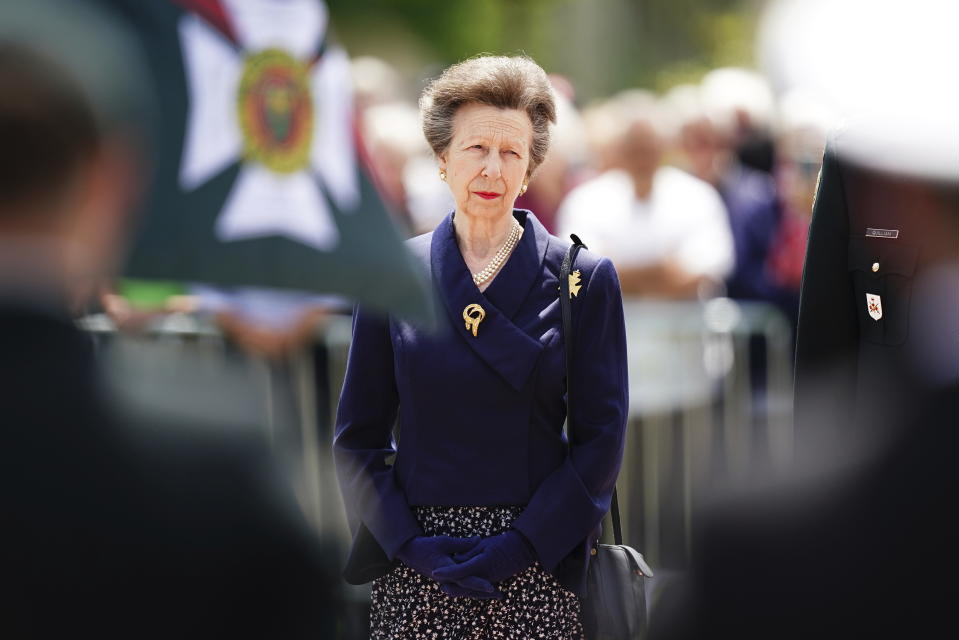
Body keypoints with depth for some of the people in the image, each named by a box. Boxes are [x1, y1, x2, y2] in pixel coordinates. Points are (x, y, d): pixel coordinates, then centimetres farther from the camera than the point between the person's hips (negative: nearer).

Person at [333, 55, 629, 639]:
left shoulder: (584, 279, 1)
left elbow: (602, 440, -1)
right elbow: (358, 437, 7)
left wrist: (522, 545, -11)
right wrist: (409, 542, -7)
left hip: (537, 568, -1)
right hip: (416, 569, 1)